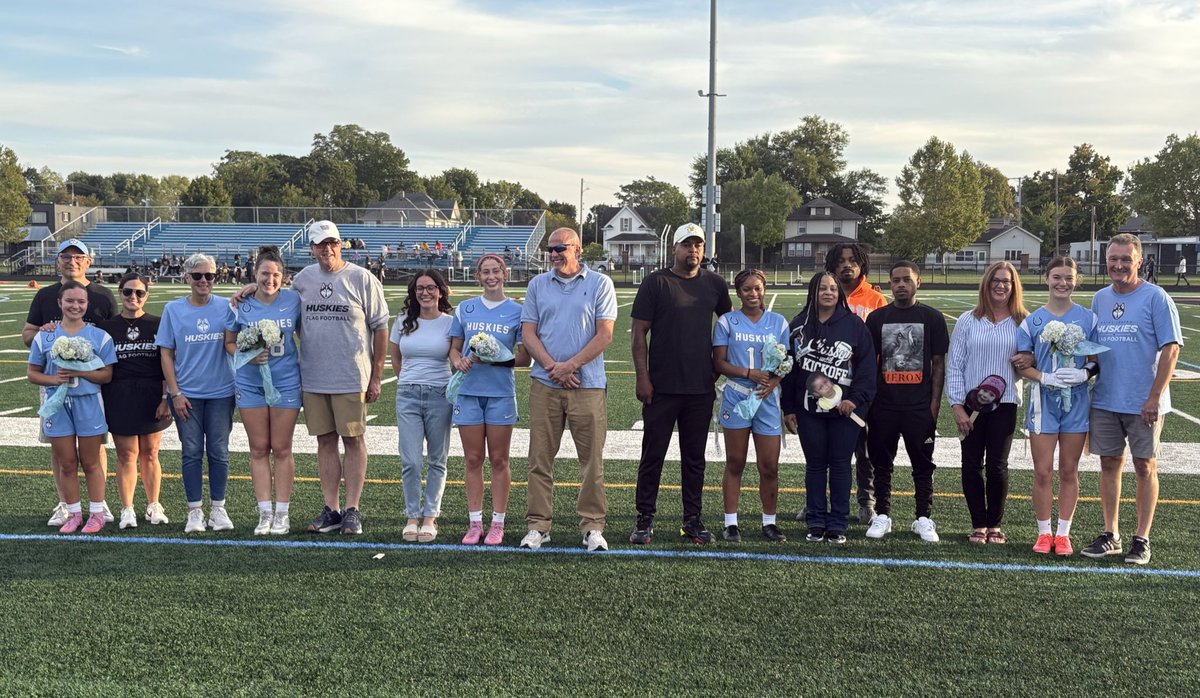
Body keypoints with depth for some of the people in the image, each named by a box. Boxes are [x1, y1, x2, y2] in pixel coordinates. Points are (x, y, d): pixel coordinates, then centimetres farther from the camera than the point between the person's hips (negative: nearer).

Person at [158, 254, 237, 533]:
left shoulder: (226, 307, 2)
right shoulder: (173, 309, 3)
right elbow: (166, 354, 3)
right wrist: (175, 392, -3)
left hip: (220, 392, 0)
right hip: (186, 393, 0)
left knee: (218, 452, 4)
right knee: (191, 452, 3)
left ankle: (218, 508, 15)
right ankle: (195, 511, 12)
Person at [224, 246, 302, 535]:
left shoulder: (294, 300, -1)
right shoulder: (240, 305, -1)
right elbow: (229, 342, 6)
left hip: (286, 382, -1)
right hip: (250, 383, 1)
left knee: (281, 449, 3)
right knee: (259, 449, 5)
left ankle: (282, 513, 10)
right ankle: (264, 513, 11)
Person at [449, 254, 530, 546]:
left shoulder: (517, 311, 1)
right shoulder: (465, 309, 8)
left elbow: (524, 358, -1)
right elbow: (454, 348, 14)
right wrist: (458, 361, -8)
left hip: (501, 393, -2)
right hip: (469, 390, 2)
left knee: (498, 460, 4)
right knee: (472, 459, 5)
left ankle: (497, 523, 12)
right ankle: (474, 522, 13)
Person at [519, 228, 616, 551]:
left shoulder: (600, 284, 3)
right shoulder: (537, 285, 11)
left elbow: (604, 335, -4)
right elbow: (528, 334, 6)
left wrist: (570, 365, -12)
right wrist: (554, 368, -9)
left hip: (588, 384, -2)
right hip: (544, 383, 2)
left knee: (592, 458, 1)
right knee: (540, 458, 3)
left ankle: (593, 526, 10)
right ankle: (538, 525, 12)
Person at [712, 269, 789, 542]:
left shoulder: (778, 322, 9)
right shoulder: (727, 321, 3)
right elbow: (719, 363, -2)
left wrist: (774, 380, -12)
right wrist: (749, 373, -15)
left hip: (767, 399, 1)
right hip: (736, 397, -1)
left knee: (770, 467, 2)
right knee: (735, 464, 4)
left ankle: (769, 522, 16)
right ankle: (731, 523, 12)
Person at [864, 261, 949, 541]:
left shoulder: (932, 318, 3)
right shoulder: (877, 318, 6)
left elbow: (938, 363, 3)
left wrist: (935, 401, -3)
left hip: (920, 405, -1)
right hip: (883, 403, 1)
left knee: (923, 464, 6)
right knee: (881, 463, 8)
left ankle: (923, 518, 16)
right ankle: (882, 516, 19)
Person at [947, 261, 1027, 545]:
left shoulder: (1023, 322, 3)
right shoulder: (968, 321, 3)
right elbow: (954, 364, 2)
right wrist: (957, 405, -4)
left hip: (1005, 404, -1)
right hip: (970, 404, 1)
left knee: (997, 466, 1)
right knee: (971, 465, 4)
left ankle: (995, 525, 16)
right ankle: (978, 525, 16)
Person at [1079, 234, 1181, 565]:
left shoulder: (1156, 298, -8)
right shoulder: (1100, 299, 9)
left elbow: (1170, 349, -11)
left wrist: (1155, 397, -16)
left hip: (1144, 403, -5)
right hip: (1104, 400, 5)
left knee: (1145, 466, 4)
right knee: (1109, 464, 10)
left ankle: (1142, 539, 14)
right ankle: (1110, 535, 20)